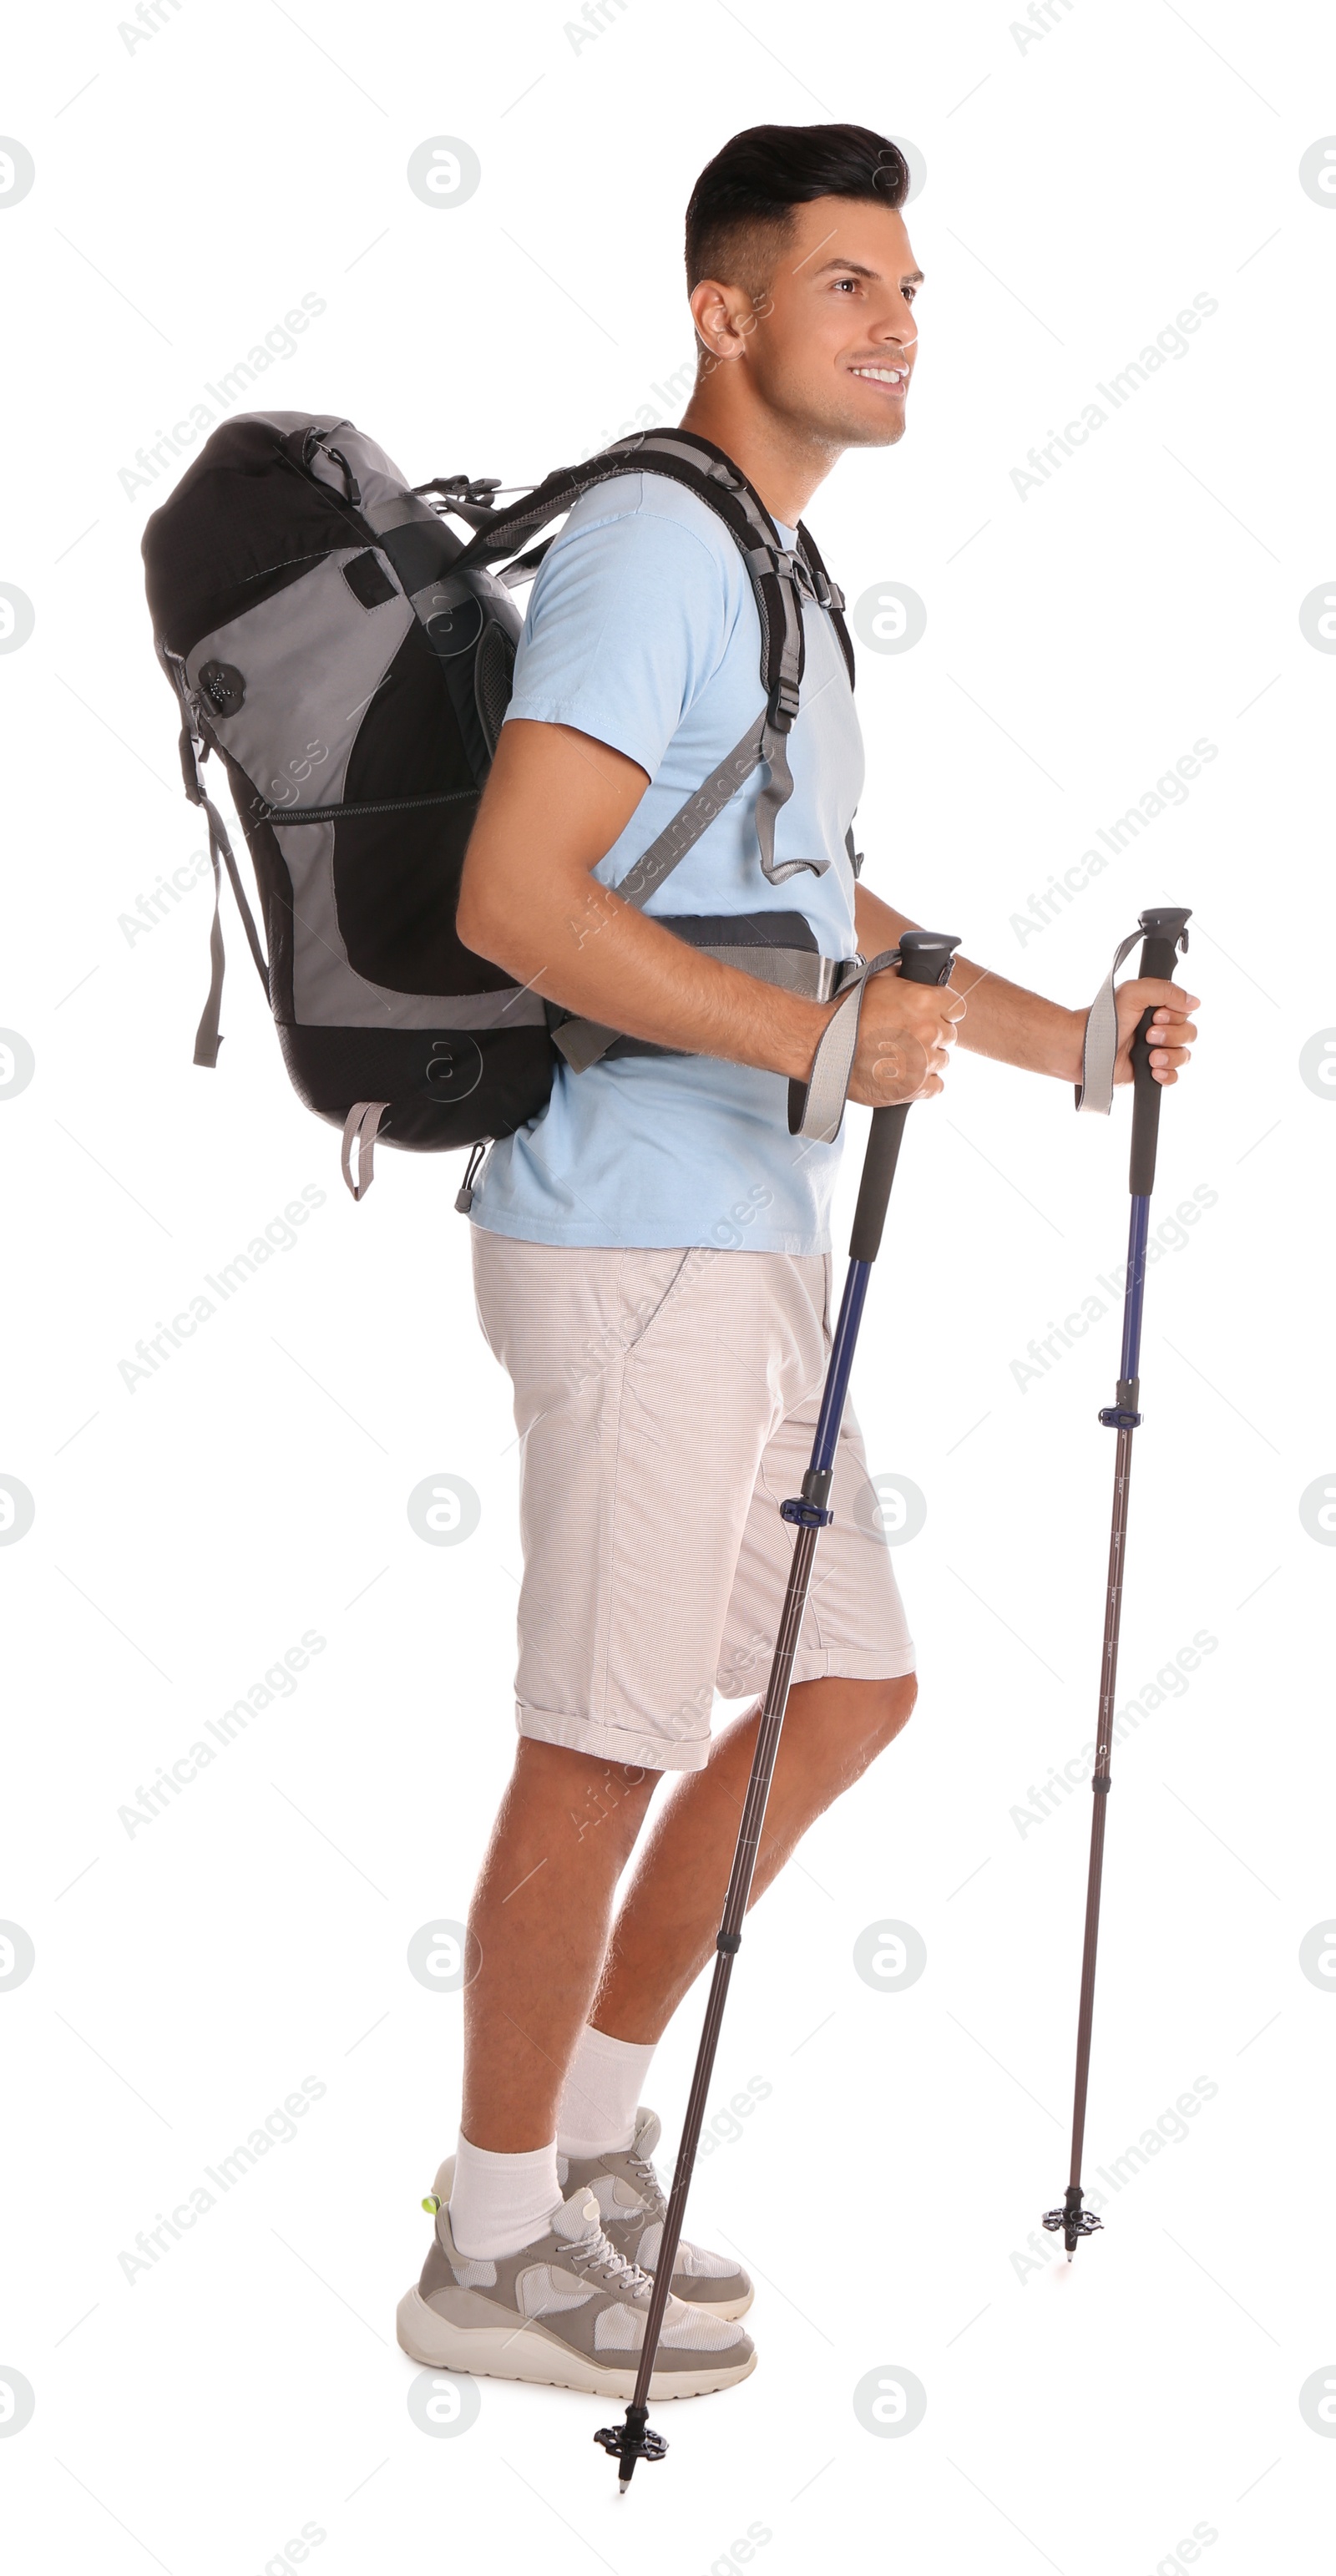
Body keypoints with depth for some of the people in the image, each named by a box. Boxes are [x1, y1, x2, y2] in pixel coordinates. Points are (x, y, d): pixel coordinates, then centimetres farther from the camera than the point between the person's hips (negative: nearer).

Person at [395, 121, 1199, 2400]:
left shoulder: (771, 575, 20)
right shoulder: (650, 546, -12)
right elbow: (515, 897, -23)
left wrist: (1061, 1039, 23)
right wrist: (816, 1040, -28)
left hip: (743, 1238, 10)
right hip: (640, 1239, -10)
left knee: (847, 1684, 15)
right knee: (605, 1749, -3)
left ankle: (576, 2139, 26)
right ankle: (492, 2258, 11)